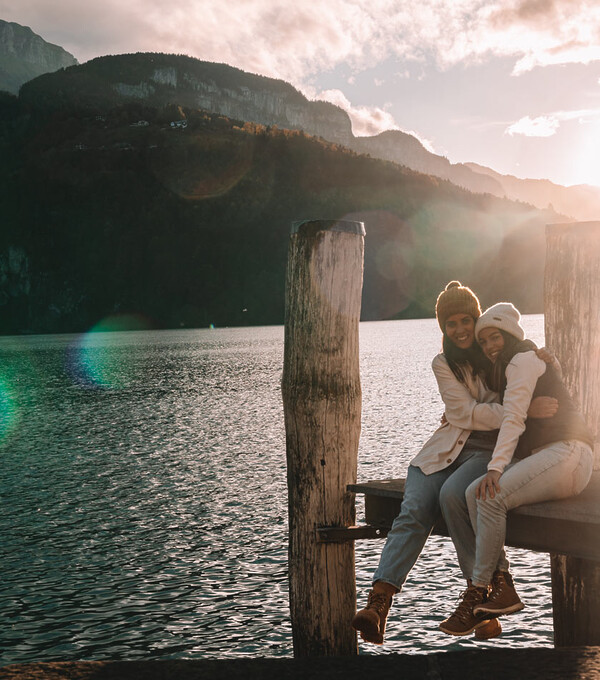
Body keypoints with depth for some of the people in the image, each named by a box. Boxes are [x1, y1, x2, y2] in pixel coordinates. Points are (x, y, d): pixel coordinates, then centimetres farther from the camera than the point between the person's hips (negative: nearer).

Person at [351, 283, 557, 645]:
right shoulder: (443, 363, 8)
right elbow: (467, 413, -5)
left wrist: (545, 360, -2)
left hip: (492, 452, -2)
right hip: (449, 449, 2)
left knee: (451, 495, -33)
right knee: (414, 510, -24)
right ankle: (378, 604, -32)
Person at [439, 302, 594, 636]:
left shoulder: (524, 359, -4)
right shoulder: (502, 371, 26)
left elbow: (514, 418, -15)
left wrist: (496, 468, -22)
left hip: (567, 453, -9)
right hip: (537, 456, 9)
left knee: (492, 497, -27)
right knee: (474, 493, -13)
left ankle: (477, 592, -17)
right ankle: (502, 587, -17)